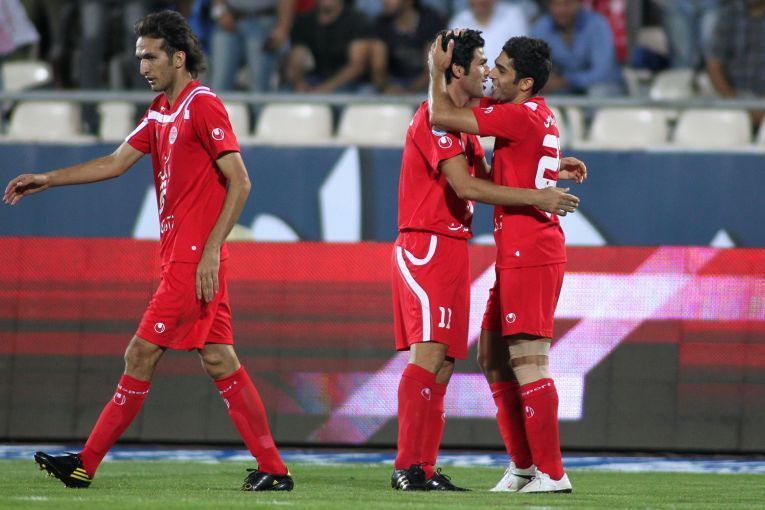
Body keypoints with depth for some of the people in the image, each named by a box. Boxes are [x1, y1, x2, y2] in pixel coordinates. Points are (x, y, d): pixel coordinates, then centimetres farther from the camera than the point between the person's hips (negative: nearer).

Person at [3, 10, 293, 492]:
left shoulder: (203, 105, -11)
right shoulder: (161, 110, 16)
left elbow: (239, 182, -14)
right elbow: (117, 162, 19)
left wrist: (210, 249, -18)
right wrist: (48, 179, 14)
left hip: (193, 259, -9)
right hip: (180, 255, 9)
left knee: (141, 355, -6)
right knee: (219, 361, 6)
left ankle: (87, 464, -2)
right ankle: (273, 468, 4)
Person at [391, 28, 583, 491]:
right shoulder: (435, 118, -13)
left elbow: (488, 176, 24)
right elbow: (465, 186, -21)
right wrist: (537, 197, -23)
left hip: (451, 248, 10)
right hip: (426, 246, -10)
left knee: (443, 364, 7)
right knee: (428, 355, -16)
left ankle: (425, 470, 8)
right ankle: (407, 467, -19)